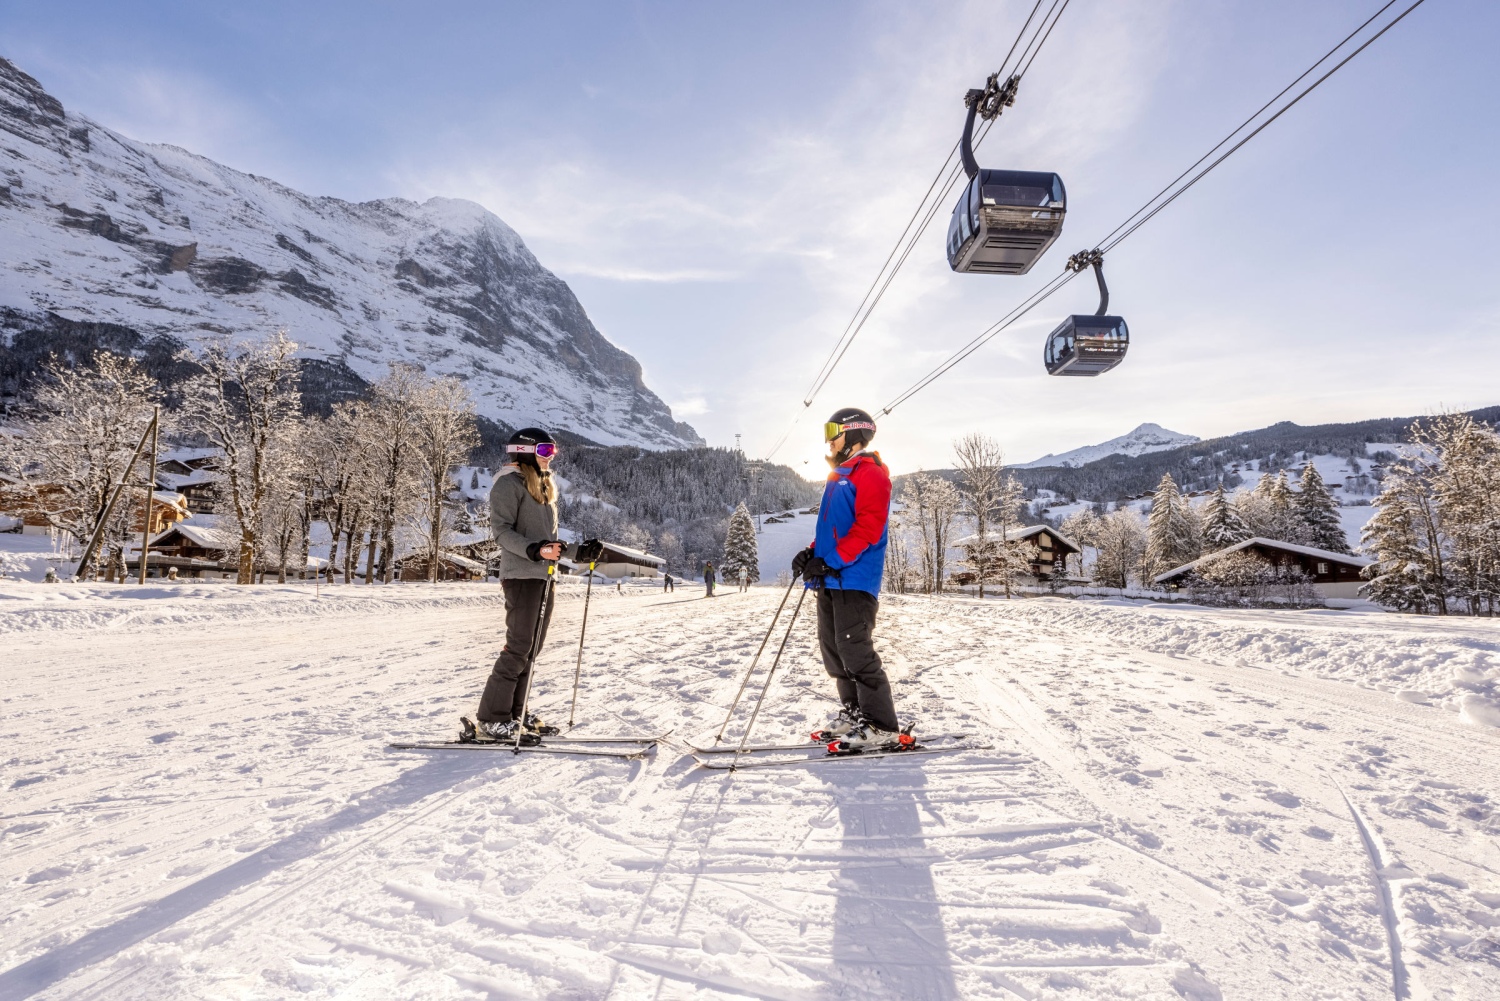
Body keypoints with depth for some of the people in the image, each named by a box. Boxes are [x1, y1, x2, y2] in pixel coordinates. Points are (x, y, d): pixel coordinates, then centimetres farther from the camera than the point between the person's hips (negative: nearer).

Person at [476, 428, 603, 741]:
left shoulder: (545, 486, 22)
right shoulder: (509, 483, -4)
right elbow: (501, 530, -14)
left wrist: (579, 552, 13)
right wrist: (535, 550, -27)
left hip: (545, 576, 9)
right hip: (521, 575, -9)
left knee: (532, 649, 10)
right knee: (519, 648, -8)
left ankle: (514, 713, 18)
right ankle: (493, 717, 2)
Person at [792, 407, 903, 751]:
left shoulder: (871, 474, -7)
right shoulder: (837, 477, 23)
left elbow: (867, 529, -18)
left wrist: (831, 560, -23)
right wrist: (812, 552, 8)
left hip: (854, 579, -10)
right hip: (830, 579, 10)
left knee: (855, 651, -10)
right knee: (832, 650, 12)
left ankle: (882, 727, -1)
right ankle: (854, 713, 24)